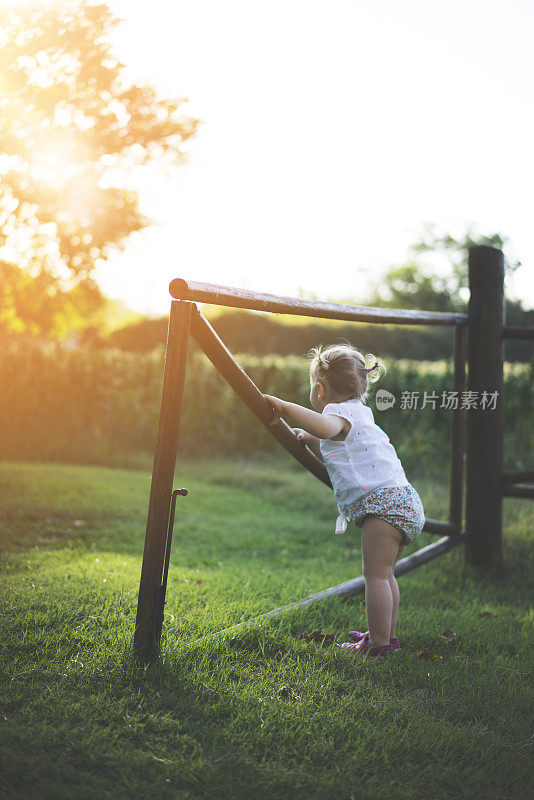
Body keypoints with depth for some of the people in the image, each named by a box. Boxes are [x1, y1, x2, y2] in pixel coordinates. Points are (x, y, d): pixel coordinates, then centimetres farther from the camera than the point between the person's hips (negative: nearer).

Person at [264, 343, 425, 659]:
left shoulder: (341, 412, -8)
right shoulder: (358, 414, 26)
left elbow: (326, 426, -35)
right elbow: (334, 456, 39)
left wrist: (285, 407, -30)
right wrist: (310, 440, 31)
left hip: (385, 501, -11)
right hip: (404, 503, 11)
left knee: (376, 575, -7)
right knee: (384, 574, 19)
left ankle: (379, 642, -5)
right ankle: (388, 635, 28)